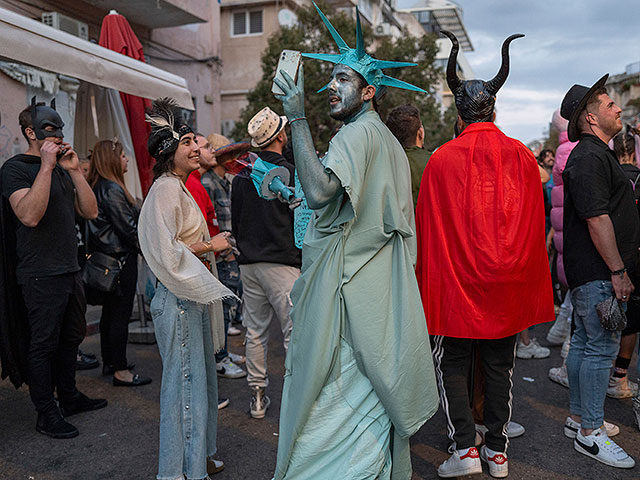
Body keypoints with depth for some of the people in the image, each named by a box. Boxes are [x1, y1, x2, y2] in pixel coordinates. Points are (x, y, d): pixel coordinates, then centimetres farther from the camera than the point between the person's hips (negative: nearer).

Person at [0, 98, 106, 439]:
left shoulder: (61, 170, 15)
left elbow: (90, 212, 6)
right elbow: (30, 215, -25)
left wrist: (75, 170, -4)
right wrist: (46, 166, -22)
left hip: (70, 270, 8)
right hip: (40, 275, -8)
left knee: (71, 337, 17)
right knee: (43, 344, 1)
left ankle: (69, 397, 32)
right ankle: (46, 414, 12)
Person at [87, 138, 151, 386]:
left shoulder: (98, 187, 12)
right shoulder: (111, 189, -17)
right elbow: (128, 227, -18)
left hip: (106, 256, 10)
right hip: (121, 257, -10)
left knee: (110, 311, 17)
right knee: (121, 313, -4)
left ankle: (109, 362, 29)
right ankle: (120, 370, 2)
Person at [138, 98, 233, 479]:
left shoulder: (181, 188, 16)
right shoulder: (166, 190, -16)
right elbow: (167, 252, -23)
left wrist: (209, 244, 10)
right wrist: (209, 246, -12)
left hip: (194, 295, 11)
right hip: (178, 299, -11)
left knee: (201, 376, 18)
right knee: (185, 380, -1)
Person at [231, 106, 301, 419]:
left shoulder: (241, 176, 9)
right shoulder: (289, 172, -9)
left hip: (249, 263, 6)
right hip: (282, 262, -6)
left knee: (256, 332, 12)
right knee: (294, 331, -1)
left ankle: (257, 396, 20)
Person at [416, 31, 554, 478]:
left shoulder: (442, 160, -9)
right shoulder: (523, 157, 0)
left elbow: (427, 229, -4)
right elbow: (535, 227, 6)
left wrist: (429, 285, 6)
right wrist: (530, 285, 16)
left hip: (457, 283, -3)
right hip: (508, 288, 3)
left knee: (452, 363, 10)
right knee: (500, 365, 13)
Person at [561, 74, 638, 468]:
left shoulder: (596, 153, 20)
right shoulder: (589, 158, -15)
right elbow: (597, 218, -22)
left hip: (592, 270, 11)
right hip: (599, 272, -11)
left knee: (586, 342, 15)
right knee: (601, 347, -5)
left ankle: (578, 418, 26)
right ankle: (590, 432, 5)